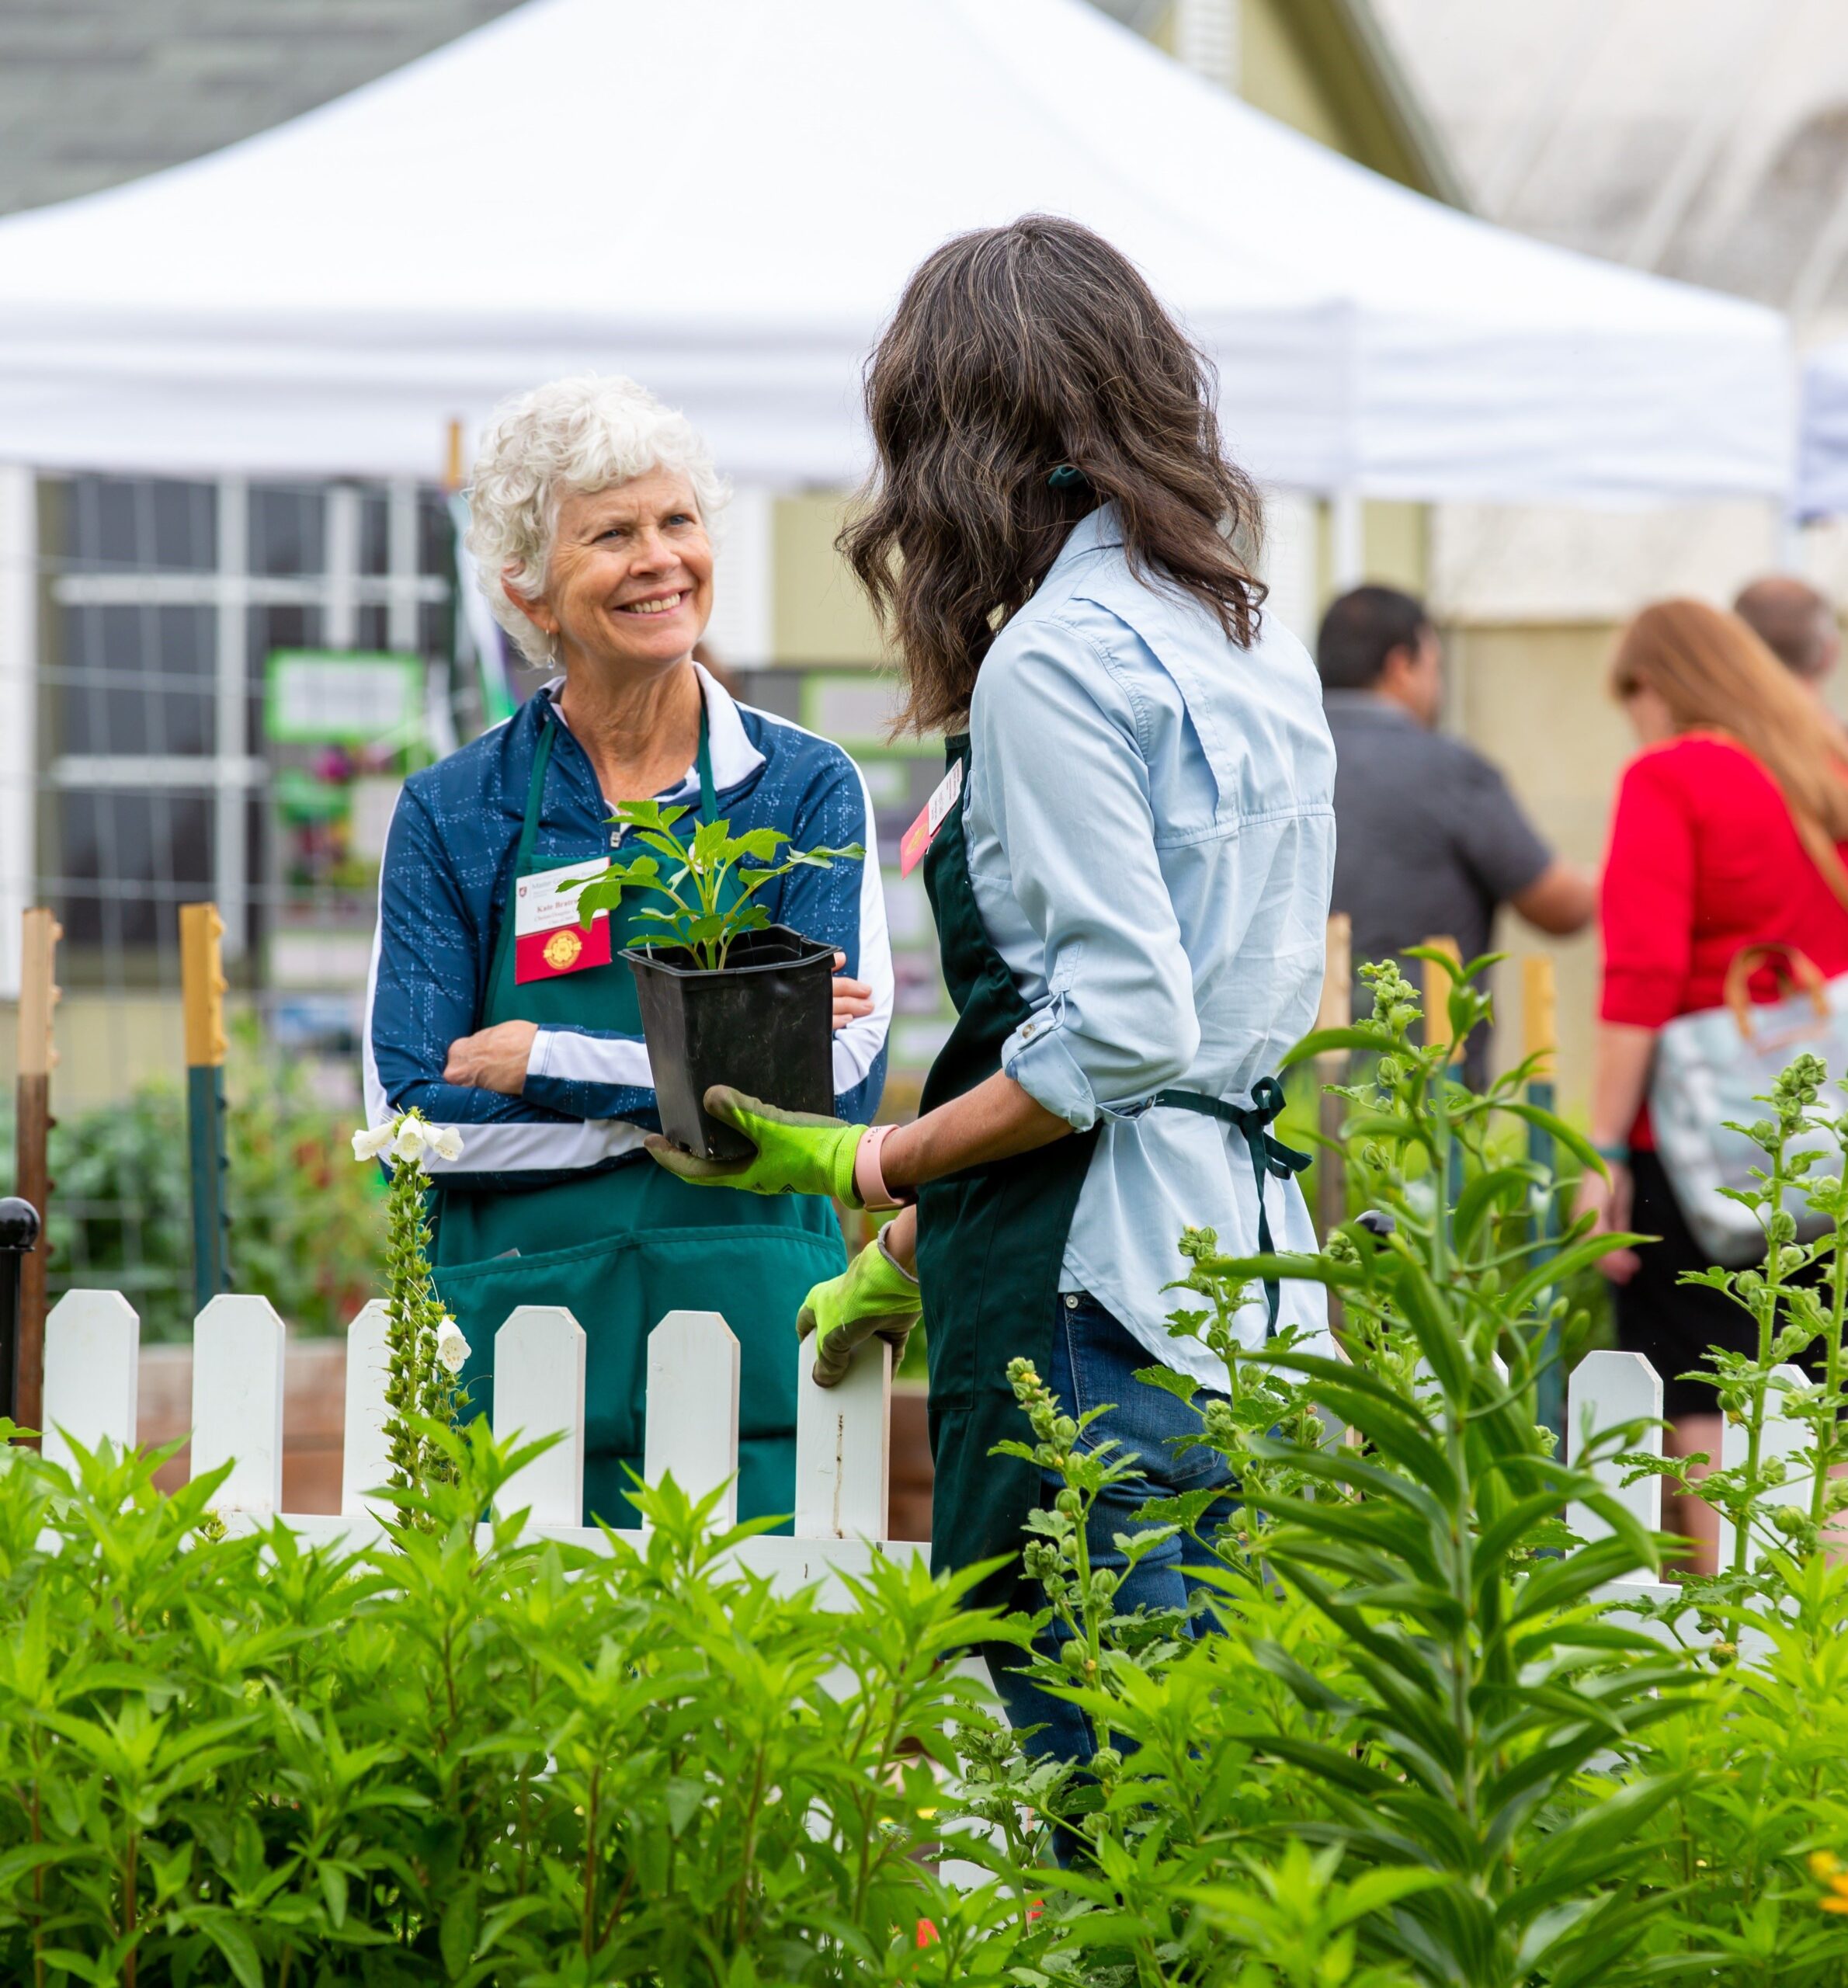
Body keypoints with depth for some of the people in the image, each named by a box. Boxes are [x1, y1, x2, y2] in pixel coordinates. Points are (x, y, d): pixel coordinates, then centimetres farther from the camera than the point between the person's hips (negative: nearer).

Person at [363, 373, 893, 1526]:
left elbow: (843, 1080, -7)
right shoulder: (455, 816, 6)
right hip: (517, 1334, 0)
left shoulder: (806, 790, 5)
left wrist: (546, 1063, -8)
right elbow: (411, 1127, -3)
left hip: (749, 1338, 0)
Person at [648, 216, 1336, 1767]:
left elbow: (1123, 1035, -18)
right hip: (1251, 1252, 9)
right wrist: (924, 1242, 27)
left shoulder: (1055, 660, -10)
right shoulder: (1261, 648, 16)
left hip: (1096, 1293, -9)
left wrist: (869, 1167, -7)